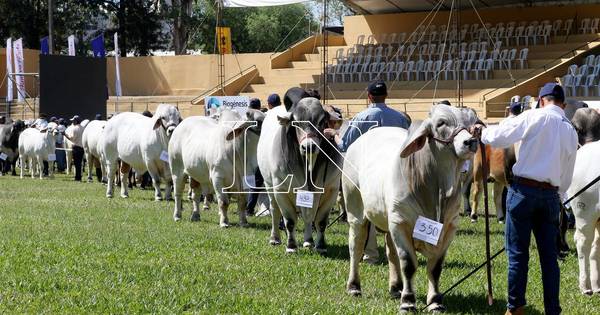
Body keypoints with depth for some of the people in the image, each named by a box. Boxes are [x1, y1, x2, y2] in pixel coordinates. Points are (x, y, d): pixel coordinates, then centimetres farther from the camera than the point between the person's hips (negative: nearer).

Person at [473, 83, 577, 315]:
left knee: (518, 253, 3)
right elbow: (567, 177, 15)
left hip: (524, 189, -4)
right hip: (551, 195, 4)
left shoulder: (535, 117, -6)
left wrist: (481, 131, 9)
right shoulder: (571, 132, 11)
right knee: (549, 255, 8)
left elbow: (499, 138, -10)